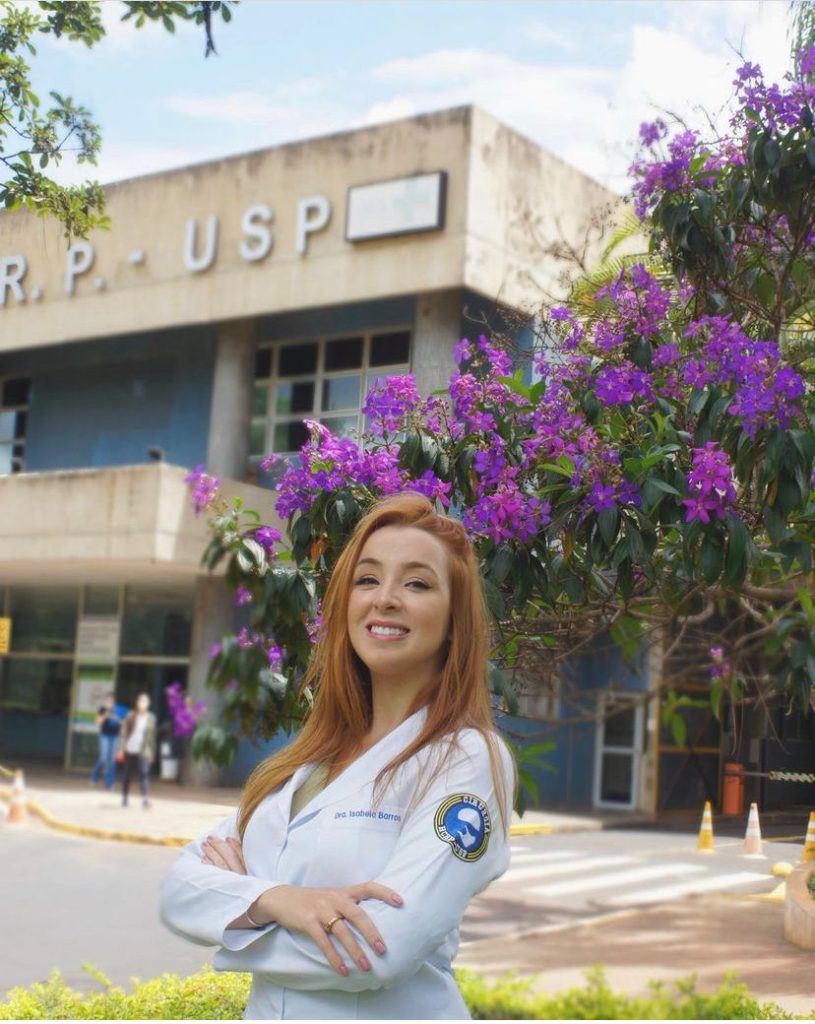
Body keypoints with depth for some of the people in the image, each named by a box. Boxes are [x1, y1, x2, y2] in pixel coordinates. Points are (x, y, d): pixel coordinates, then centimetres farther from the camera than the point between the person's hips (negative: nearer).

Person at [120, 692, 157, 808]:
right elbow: (124, 732, 3)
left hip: (143, 751, -1)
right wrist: (122, 748, -1)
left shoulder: (151, 718, 4)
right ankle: (124, 797, 24)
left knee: (144, 773, -15)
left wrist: (152, 752, 9)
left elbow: (152, 736, 9)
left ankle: (145, 798, -21)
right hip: (130, 750, 1)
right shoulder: (131, 716, 2)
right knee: (127, 775, 9)